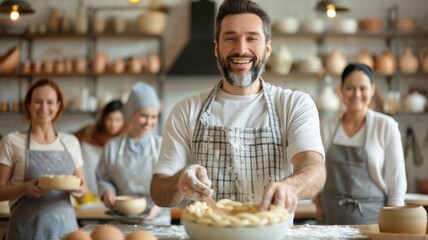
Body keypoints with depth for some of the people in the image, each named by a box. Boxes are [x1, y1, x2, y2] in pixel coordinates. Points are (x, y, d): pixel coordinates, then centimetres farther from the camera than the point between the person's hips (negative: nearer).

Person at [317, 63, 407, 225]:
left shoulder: (386, 126, -4)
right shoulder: (328, 128, 4)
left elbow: (397, 181, -4)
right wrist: (320, 207, 4)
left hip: (372, 217, -2)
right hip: (333, 218, 2)